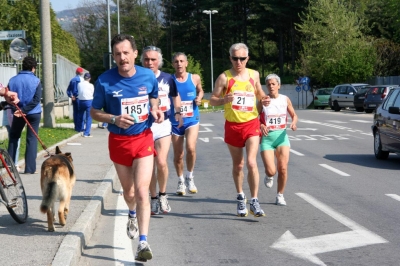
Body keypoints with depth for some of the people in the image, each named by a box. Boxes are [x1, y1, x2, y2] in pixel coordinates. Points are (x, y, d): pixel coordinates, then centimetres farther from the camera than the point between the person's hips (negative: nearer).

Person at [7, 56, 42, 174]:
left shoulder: (13, 80, -2)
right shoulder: (36, 80, -10)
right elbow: (36, 99, -17)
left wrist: (18, 110, -12)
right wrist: (24, 110, -17)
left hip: (17, 113, 2)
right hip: (34, 113, -2)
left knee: (13, 137, 19)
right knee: (32, 139, 2)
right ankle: (30, 168, -1)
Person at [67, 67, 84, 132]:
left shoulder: (72, 79, 12)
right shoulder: (81, 79, -9)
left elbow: (68, 90, 11)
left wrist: (71, 96, 5)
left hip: (74, 98, 6)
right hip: (80, 98, -6)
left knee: (75, 113, 11)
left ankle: (76, 127, 15)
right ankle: (80, 128, -5)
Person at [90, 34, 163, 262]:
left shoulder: (148, 77, -7)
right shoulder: (105, 81, -12)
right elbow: (95, 112, -3)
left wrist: (156, 111, -7)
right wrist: (115, 119, -21)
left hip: (143, 139, -1)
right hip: (119, 141, 1)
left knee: (142, 191, -13)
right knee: (129, 191, 18)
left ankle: (143, 243, -13)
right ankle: (133, 215, 52)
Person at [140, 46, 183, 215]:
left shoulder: (167, 79, 4)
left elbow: (175, 96, 22)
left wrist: (178, 113, 14)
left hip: (163, 125, 0)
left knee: (161, 162, -13)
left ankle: (162, 196, 8)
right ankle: (154, 199, 19)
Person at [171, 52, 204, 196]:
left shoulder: (195, 78, 0)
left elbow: (200, 90, 19)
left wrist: (199, 98, -2)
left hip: (192, 120, 0)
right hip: (175, 121, 0)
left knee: (191, 148, -22)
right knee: (178, 154, 8)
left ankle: (190, 177, 0)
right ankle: (181, 181, 29)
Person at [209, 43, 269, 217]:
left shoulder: (254, 75, 4)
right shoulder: (224, 77, -4)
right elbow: (212, 100, -2)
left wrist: (264, 100, -1)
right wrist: (224, 100, -23)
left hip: (251, 124, 0)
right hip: (233, 125, 0)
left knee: (251, 162, -14)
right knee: (238, 164, 11)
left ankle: (254, 202, -8)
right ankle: (240, 197, 30)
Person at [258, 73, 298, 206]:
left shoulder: (285, 99, 2)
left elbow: (294, 115, 13)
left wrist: (294, 123, -8)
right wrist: (261, 125, -20)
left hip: (281, 136, 2)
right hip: (267, 137, -2)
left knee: (283, 169, -6)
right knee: (271, 171, -11)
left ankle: (280, 195, 12)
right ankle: (269, 176, 27)